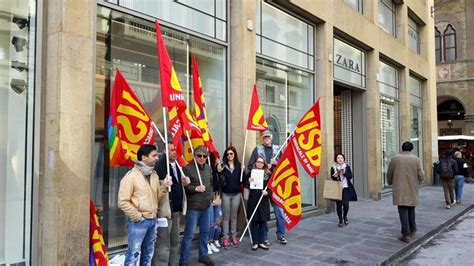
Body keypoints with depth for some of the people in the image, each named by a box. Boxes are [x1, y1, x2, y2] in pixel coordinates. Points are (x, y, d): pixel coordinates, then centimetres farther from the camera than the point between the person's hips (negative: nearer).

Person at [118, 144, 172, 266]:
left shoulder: (154, 175, 10)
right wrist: (137, 217, -13)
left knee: (148, 254, 17)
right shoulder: (131, 176, -12)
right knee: (134, 254, -1)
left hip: (152, 220, 7)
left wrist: (163, 188, -4)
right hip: (138, 222, -7)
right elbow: (123, 202, -15)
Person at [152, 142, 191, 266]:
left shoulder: (176, 164, 11)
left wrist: (184, 182, 6)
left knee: (175, 242, 18)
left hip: (176, 209, 9)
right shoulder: (160, 166, -16)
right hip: (165, 210, -9)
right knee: (163, 245, -3)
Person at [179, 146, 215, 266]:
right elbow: (184, 186, -14)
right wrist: (195, 188, -25)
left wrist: (210, 196, 11)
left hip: (206, 205, 7)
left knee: (205, 231, 15)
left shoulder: (209, 168, 10)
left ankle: (203, 255, 30)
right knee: (189, 233, -2)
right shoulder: (187, 168, -11)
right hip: (193, 206, -7)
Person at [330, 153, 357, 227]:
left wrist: (344, 173, -17)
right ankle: (340, 220, 17)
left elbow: (350, 176, -3)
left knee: (346, 204, -8)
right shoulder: (333, 168, 1)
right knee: (338, 205, 2)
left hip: (346, 188, 0)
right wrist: (336, 175, -21)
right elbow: (332, 177, -1)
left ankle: (345, 216, 23)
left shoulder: (347, 167, 5)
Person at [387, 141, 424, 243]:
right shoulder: (416, 159, -2)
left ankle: (406, 234, -6)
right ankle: (412, 229, 34)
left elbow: (389, 174, 3)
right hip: (412, 190, 2)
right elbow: (421, 175, -4)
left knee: (403, 211, -2)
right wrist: (417, 183, 16)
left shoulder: (395, 158, -3)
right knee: (411, 209, 21)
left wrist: (390, 182, 23)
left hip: (400, 190, -2)